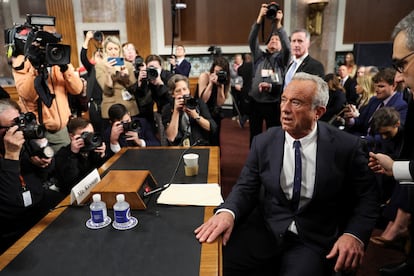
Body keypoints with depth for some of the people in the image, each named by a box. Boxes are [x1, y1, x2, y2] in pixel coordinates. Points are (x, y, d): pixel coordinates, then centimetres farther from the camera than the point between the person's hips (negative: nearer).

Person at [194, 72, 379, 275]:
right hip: (266, 230, 1)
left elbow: (366, 197, 2)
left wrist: (355, 234, -16)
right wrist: (228, 212, -19)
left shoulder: (346, 146, -5)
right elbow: (246, 187, 2)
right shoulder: (263, 142, 0)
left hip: (314, 240, 0)